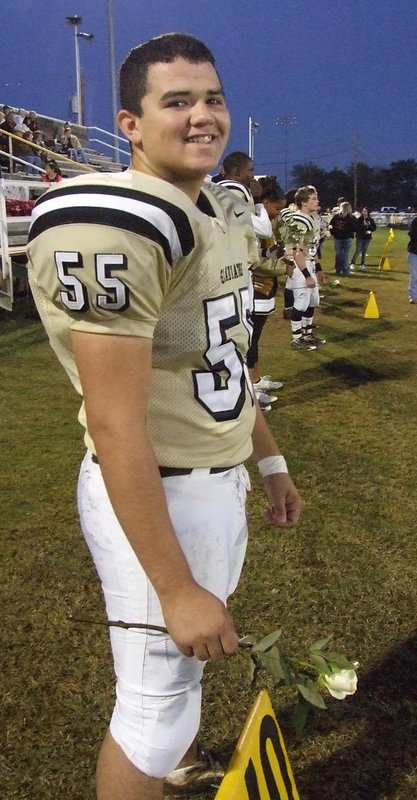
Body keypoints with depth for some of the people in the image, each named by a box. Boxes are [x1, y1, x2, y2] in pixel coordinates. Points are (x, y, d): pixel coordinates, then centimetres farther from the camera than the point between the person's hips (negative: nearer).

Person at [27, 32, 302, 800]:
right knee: (154, 705, 9)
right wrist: (176, 588, -22)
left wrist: (269, 461, 20)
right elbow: (117, 428, -26)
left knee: (192, 656, 30)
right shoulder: (111, 228, -23)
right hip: (155, 495, -9)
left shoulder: (225, 211, 8)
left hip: (221, 478, 9)